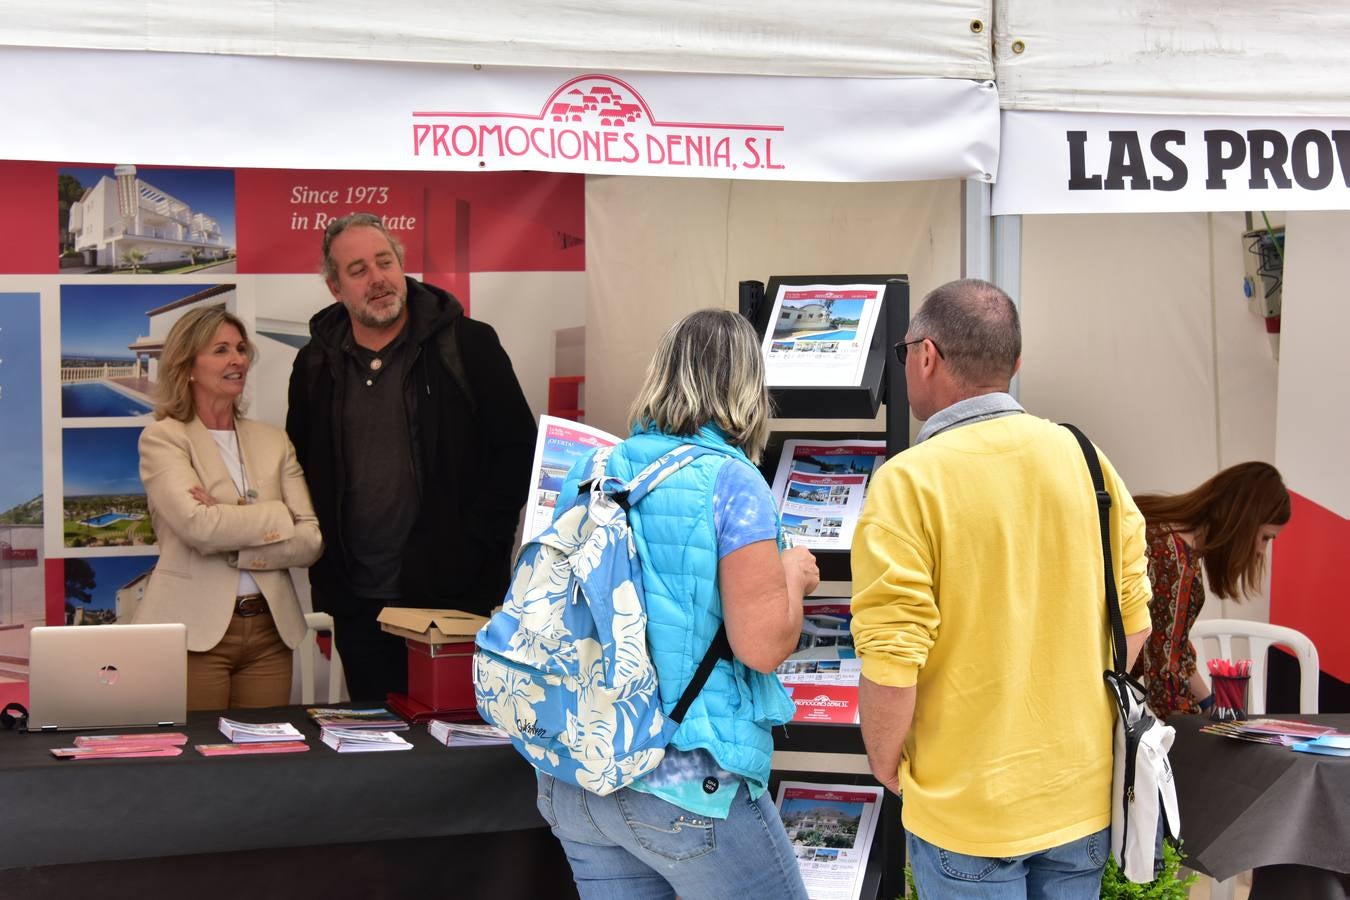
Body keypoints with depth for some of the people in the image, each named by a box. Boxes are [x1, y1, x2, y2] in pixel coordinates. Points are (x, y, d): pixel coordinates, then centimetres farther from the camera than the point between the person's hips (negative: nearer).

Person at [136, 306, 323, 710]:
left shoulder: (273, 441, 12)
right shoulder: (162, 438, -1)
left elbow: (311, 540, 2)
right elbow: (197, 526, -17)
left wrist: (235, 548, -11)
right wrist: (277, 518, -6)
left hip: (270, 631, 4)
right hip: (194, 631, -4)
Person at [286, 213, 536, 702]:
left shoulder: (467, 345, -2)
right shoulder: (317, 363, 10)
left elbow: (518, 446, -2)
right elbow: (300, 460, 20)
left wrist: (479, 541, -8)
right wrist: (322, 553, 8)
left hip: (453, 593, -4)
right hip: (358, 602, 4)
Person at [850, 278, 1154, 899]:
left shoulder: (908, 482, -16)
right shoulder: (1083, 458, 0)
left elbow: (891, 659, -19)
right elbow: (1134, 620, 5)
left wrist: (886, 765, -2)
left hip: (971, 807, -5)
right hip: (1086, 795, 5)